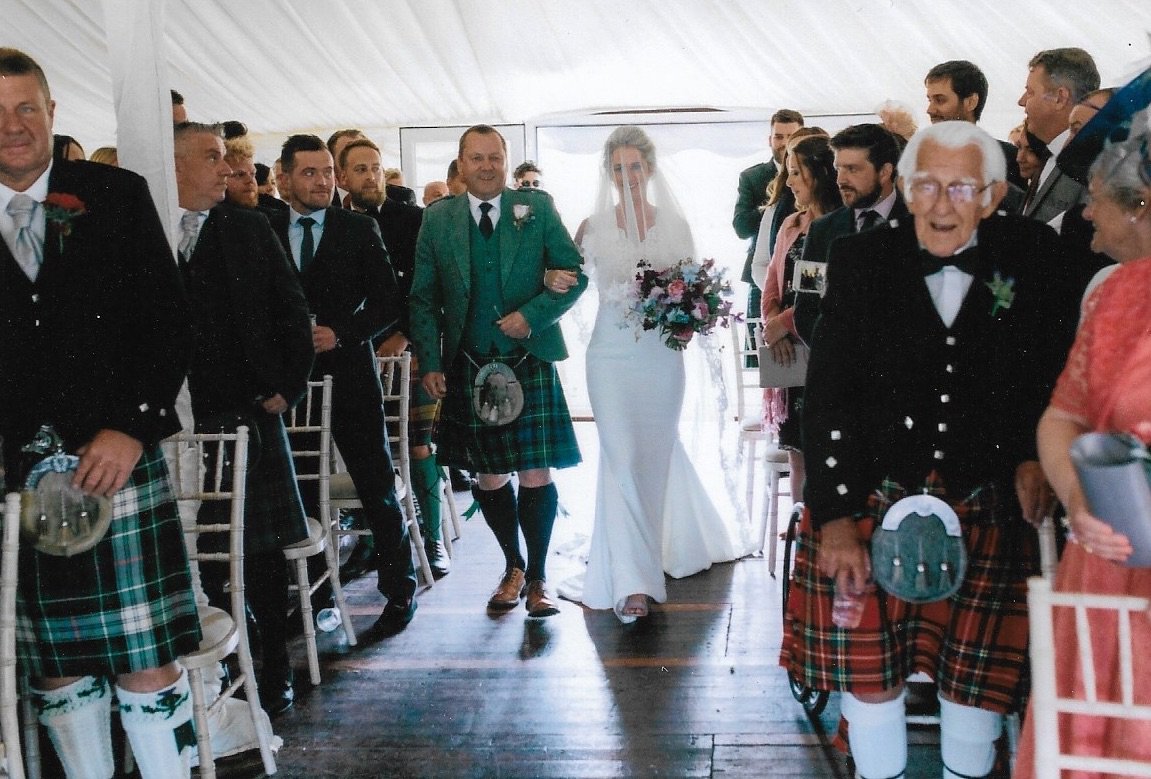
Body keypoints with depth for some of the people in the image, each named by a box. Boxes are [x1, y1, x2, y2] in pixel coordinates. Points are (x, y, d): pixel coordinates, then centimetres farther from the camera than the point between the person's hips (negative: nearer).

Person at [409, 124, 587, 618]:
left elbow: (575, 274, 2)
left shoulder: (537, 208, 2)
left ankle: (537, 577, 15)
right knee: (489, 477, 9)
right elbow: (423, 297, 7)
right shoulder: (437, 219, 6)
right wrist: (429, 362, -1)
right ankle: (513, 567, 29)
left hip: (530, 362, -1)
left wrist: (532, 315, -12)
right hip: (468, 368, 2)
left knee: (536, 475, -2)